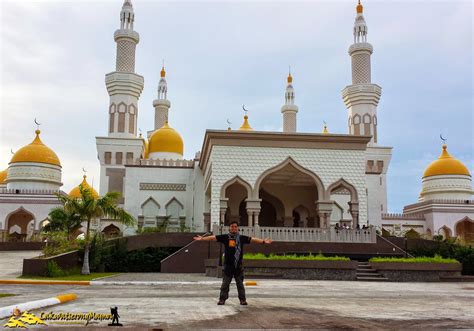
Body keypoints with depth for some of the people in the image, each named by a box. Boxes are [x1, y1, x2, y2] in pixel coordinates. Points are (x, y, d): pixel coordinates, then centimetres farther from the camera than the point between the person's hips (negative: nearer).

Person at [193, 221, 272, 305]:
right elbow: (213, 238, 0)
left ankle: (242, 299, 16)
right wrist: (202, 238, -6)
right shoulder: (225, 237, 2)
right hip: (228, 265, -1)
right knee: (225, 283, 5)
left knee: (240, 283, 8)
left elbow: (252, 239, 1)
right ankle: (222, 299, 13)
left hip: (238, 265, 1)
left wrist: (263, 241, -8)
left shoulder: (242, 238, 4)